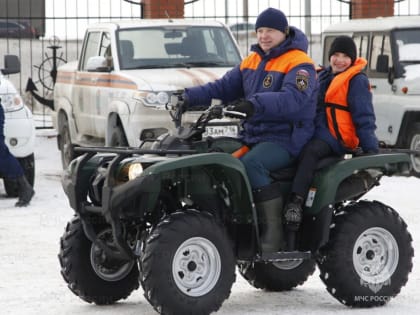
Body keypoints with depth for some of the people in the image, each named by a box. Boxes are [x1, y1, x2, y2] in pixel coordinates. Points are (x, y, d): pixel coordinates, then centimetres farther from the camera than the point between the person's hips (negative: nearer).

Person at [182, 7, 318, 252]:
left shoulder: (299, 64, -8)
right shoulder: (251, 62, 16)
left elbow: (293, 99, -27)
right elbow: (224, 87, 12)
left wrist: (255, 104, -42)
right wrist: (192, 97, -5)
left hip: (285, 140, -8)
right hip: (253, 136, 8)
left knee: (250, 164, -33)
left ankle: (273, 230, -26)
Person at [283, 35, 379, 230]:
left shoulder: (357, 81, -1)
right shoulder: (323, 77, 21)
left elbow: (364, 117, -6)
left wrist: (370, 149, -12)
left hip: (340, 139, -9)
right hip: (319, 133, 9)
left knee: (310, 150, -34)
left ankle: (296, 201, -45)